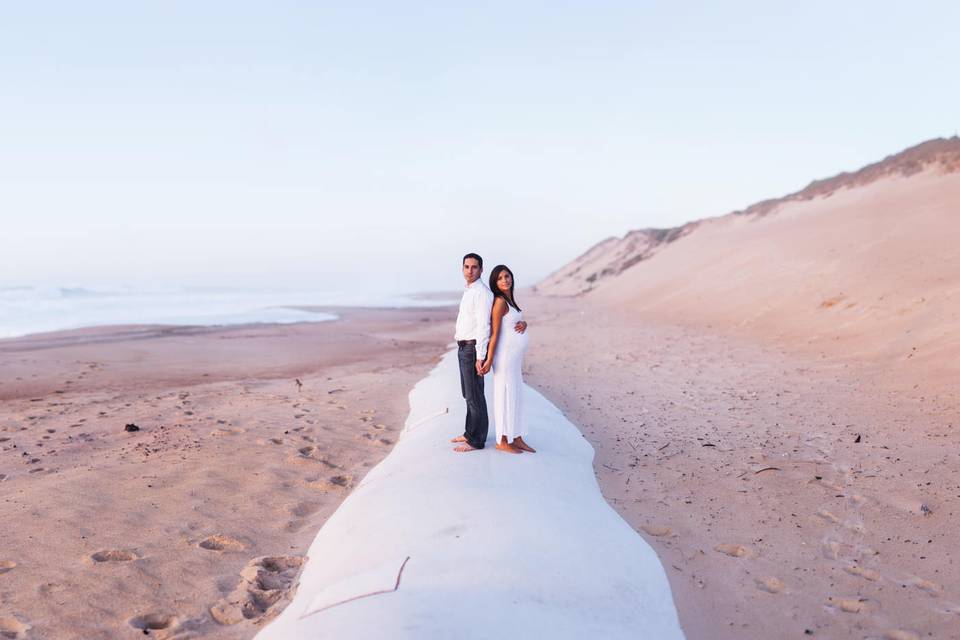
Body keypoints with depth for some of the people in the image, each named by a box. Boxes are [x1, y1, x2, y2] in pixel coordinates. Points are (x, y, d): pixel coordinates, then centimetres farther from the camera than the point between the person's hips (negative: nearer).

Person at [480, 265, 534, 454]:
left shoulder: (511, 299, 11)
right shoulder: (499, 301, -14)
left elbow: (518, 320, 20)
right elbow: (494, 333, -16)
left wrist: (523, 323, -4)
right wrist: (489, 360, -17)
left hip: (515, 357, 9)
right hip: (505, 355, -9)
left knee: (516, 396, 13)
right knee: (505, 396, -2)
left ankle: (517, 438, 22)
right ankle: (502, 441, 8)